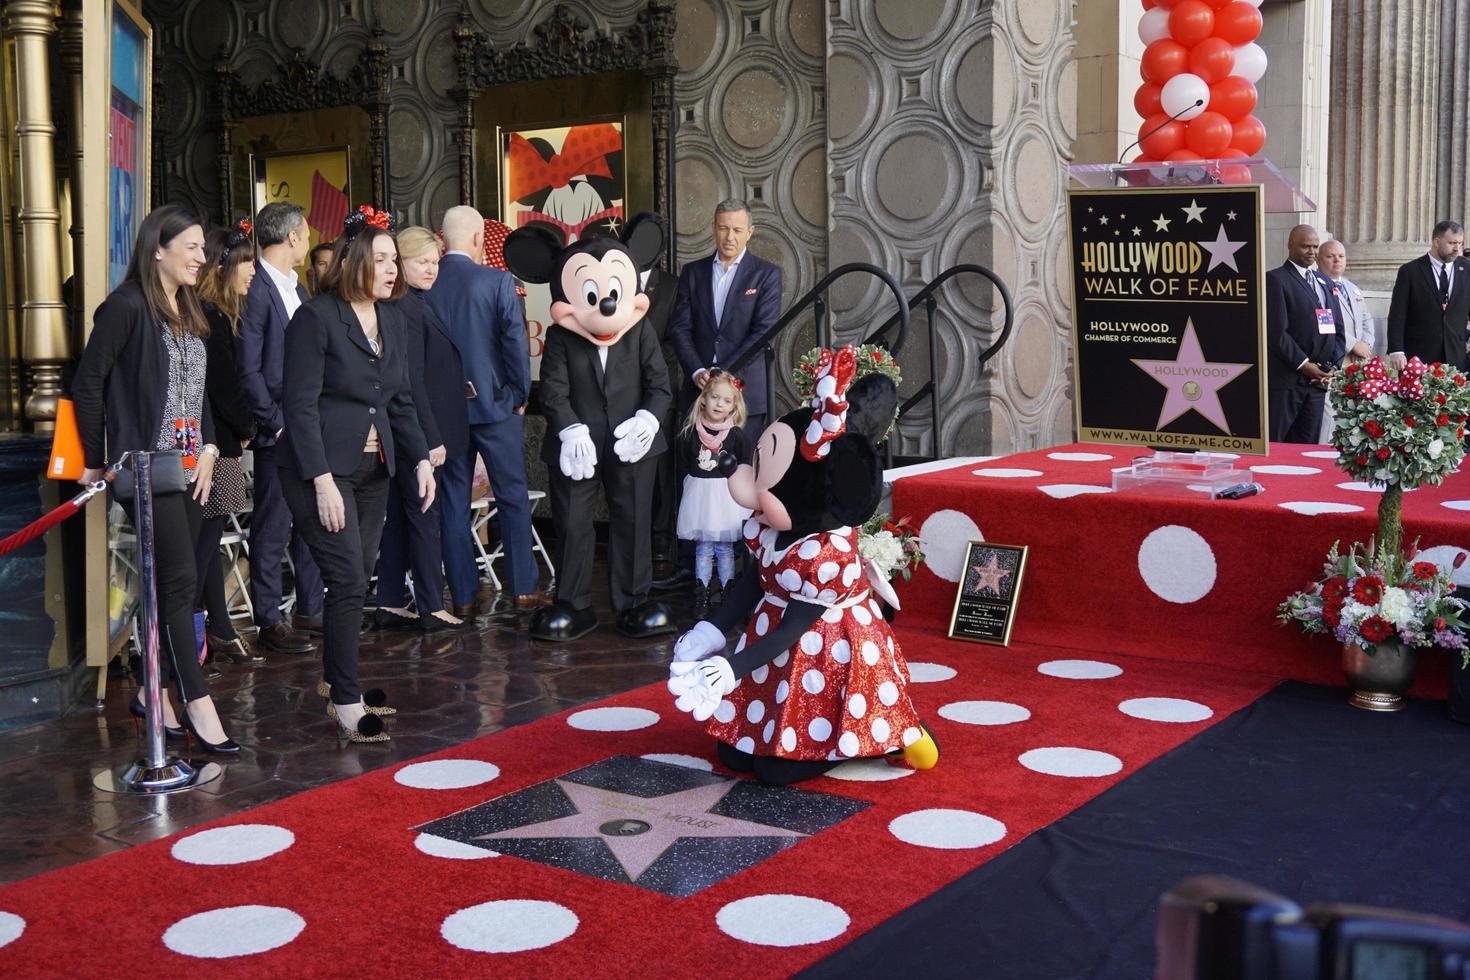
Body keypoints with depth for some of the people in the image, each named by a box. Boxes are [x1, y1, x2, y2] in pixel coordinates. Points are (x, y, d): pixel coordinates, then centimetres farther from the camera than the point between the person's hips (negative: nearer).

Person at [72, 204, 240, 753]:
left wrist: (208, 448, 7)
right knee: (179, 579, -9)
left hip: (190, 464, 8)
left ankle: (155, 690, 20)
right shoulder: (127, 306, -10)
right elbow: (87, 384, -10)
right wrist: (96, 461, -8)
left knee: (171, 582, 10)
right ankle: (198, 703, -5)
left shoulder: (188, 312, 14)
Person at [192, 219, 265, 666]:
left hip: (216, 440, 10)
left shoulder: (215, 314, 14)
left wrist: (242, 427, 5)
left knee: (208, 536, 13)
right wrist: (247, 428, -4)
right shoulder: (210, 317, -16)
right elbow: (223, 386, -17)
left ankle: (219, 631, 21)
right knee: (205, 537, -5)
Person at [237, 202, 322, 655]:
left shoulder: (295, 288, 15)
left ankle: (312, 607, 25)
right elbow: (248, 370, -16)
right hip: (278, 430, -9)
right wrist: (276, 424, -16)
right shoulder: (255, 289, -14)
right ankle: (269, 622, 8)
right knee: (272, 528, 0)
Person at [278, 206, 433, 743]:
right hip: (323, 468, -7)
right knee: (348, 582, -9)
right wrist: (322, 481, -19)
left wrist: (421, 458, 5)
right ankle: (346, 704, 0)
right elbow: (300, 404, -14)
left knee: (355, 581, 9)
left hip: (373, 468, 7)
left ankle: (338, 685, 23)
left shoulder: (392, 318, 11)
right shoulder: (316, 317, -11)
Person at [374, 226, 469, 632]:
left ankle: (390, 604, 19)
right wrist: (431, 439, -20)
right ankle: (431, 608, 6)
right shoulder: (407, 310, -17)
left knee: (399, 516, 12)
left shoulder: (416, 306, 13)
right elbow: (412, 382, -20)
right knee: (424, 515, -2)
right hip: (419, 433, -10)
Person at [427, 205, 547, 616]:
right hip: (495, 404, -3)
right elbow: (516, 341, -12)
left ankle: (462, 595, 12)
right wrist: (520, 394, 0)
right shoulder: (497, 281, -11)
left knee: (453, 501, 9)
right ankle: (524, 587, 13)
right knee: (513, 496, 9)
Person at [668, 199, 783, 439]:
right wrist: (697, 371, -10)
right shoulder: (692, 272, 13)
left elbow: (764, 331, -5)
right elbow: (679, 328, 6)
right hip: (699, 390, 2)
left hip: (747, 392, -2)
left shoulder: (767, 273, 4)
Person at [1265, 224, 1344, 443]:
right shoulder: (1276, 279, -3)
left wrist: (1333, 366, 4)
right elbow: (1276, 331, -12)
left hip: (1318, 379, 7)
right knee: (1272, 445, -7)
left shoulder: (1325, 283, 20)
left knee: (1308, 445, 7)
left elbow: (1338, 329, 20)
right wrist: (1304, 365, -14)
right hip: (1286, 378, -7)